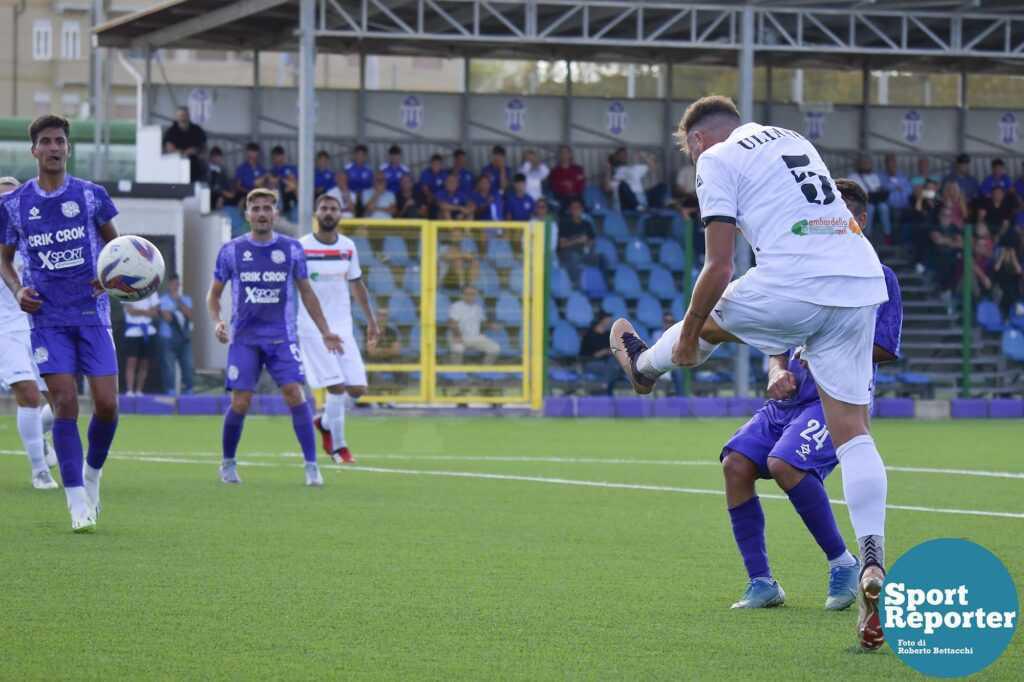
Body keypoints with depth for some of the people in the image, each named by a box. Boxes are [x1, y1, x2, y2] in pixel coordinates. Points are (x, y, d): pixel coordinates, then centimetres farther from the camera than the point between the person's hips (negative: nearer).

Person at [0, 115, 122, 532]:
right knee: (65, 404, -10)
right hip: (47, 317, -1)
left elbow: (114, 243, 15)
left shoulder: (91, 195, 2)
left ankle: (93, 474, 24)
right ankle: (78, 503, -5)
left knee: (107, 404, -6)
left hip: (92, 313, 1)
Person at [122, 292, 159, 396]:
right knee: (131, 362, -10)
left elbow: (156, 312, 4)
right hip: (133, 332, -4)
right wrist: (147, 312, -4)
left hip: (148, 331, 4)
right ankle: (130, 391, -12)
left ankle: (139, 391, 10)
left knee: (144, 364, 4)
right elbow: (131, 311, -9)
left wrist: (139, 312, -10)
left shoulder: (151, 292, 10)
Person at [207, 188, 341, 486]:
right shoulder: (231, 250, 2)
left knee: (294, 393, -15)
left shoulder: (291, 249, 4)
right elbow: (214, 294, 10)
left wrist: (325, 332, 10)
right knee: (240, 403, -6)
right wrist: (216, 322, -8)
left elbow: (306, 292, 13)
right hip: (244, 338, 0)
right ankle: (228, 464, 16)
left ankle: (311, 465, -11)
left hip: (282, 338, 0)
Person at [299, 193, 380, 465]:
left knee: (358, 388, -3)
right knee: (337, 385, -14)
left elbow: (356, 285, 19)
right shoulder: (300, 248, -5)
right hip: (312, 327, -5)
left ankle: (326, 422, 25)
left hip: (342, 327, 5)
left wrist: (371, 319, 17)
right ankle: (338, 447, 1)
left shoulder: (348, 247, 8)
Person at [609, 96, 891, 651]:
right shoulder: (792, 141, 29)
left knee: (709, 324, 25)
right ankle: (872, 566, -10)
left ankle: (644, 365, 57)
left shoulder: (716, 160, 5)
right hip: (863, 281, 6)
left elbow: (718, 269, -4)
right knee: (851, 431, 3)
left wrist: (687, 335, 11)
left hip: (796, 283, -6)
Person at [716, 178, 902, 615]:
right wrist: (777, 371, -3)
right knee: (736, 462, -16)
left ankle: (843, 563, -13)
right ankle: (762, 583, -9)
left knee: (784, 463, -31)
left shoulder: (878, 278, 2)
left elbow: (884, 349, -5)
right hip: (788, 399, 7)